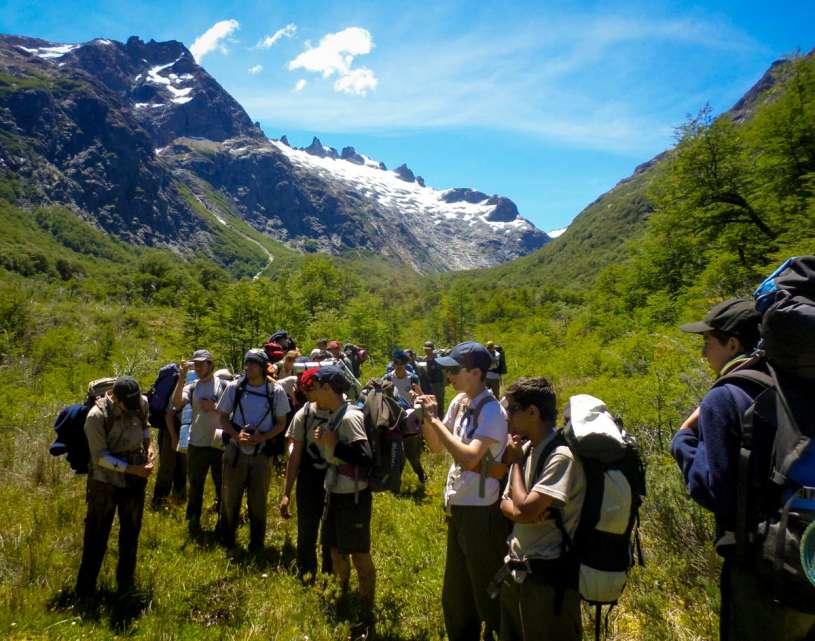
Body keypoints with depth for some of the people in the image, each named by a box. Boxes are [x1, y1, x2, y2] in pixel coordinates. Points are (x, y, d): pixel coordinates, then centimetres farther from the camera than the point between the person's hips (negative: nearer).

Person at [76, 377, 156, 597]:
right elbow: (100, 456, -18)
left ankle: (126, 583, 35)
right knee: (96, 534, 8)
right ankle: (85, 589, 27)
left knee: (131, 531, 17)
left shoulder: (141, 404, -8)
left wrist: (149, 445, -5)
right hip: (105, 480, -4)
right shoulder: (97, 416, -22)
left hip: (135, 479, 5)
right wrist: (132, 469, -24)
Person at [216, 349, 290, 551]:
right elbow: (223, 417, 3)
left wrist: (262, 437, -16)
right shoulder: (234, 387, -5)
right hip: (235, 452, 1)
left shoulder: (276, 391, -7)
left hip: (262, 454, -1)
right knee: (230, 497, 11)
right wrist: (236, 435, -15)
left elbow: (281, 423, 1)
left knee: (258, 501, 10)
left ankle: (256, 545, 27)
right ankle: (227, 541, 31)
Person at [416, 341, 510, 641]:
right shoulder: (459, 401, 3)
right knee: (456, 592, 23)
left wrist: (435, 419, -26)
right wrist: (425, 417, -6)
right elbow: (436, 446, 12)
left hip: (482, 512, -8)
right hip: (457, 506, 8)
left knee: (487, 590, 10)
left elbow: (469, 458, -32)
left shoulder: (492, 411, -21)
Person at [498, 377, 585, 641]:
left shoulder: (562, 455, -21)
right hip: (516, 570, 8)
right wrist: (523, 512, -15)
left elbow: (525, 509, -26)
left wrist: (517, 461, -11)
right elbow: (506, 504, 8)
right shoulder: (526, 448, 5)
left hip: (548, 576, -8)